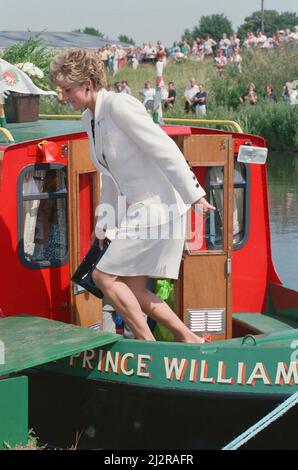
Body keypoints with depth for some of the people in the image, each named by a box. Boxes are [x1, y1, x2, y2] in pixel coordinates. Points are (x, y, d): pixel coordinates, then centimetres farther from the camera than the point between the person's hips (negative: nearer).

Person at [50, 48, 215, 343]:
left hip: (159, 206, -9)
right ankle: (190, 339, 19)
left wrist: (194, 196, -19)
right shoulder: (89, 118, 11)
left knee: (104, 276, -8)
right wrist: (103, 224, 21)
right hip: (137, 209, 9)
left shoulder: (119, 105, -17)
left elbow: (166, 150, -19)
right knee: (131, 290, 10)